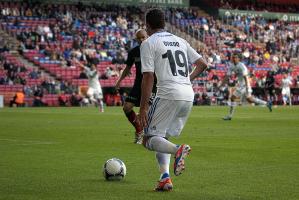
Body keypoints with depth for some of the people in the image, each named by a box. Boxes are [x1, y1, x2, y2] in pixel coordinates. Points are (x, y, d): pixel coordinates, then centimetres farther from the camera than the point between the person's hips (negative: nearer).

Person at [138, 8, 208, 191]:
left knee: (149, 139, 0)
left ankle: (178, 150, -29)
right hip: (189, 96, 7)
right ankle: (165, 178, 0)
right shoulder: (179, 41, 19)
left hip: (169, 95, -7)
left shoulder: (148, 43, 1)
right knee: (162, 138, 18)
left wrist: (143, 107, -8)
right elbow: (202, 64, 18)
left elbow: (148, 77, -8)